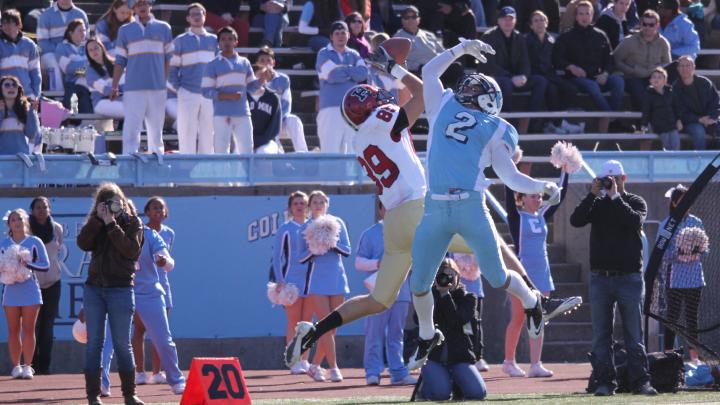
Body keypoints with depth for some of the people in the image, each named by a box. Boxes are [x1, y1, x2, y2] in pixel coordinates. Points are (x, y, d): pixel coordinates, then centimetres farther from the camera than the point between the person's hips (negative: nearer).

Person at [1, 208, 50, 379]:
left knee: (28, 330, -4)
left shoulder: (34, 242, 2)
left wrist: (28, 264, -17)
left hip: (30, 290, -2)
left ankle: (27, 366, 0)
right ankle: (16, 366, 6)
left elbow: (45, 265, -1)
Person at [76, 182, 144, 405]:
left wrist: (111, 224, -16)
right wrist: (98, 219, -12)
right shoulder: (96, 223, 10)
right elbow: (83, 244, -6)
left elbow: (131, 250, -14)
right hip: (94, 287, 3)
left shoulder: (132, 223, 1)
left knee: (122, 343, -1)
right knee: (94, 342, 1)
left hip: (120, 288, -3)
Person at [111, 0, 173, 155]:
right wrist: (114, 87, -1)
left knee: (156, 129, 6)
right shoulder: (125, 30, 9)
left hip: (158, 89, 1)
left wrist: (166, 82, 7)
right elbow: (120, 61, 7)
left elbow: (168, 59, 13)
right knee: (131, 128, -8)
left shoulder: (163, 28, 10)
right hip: (133, 89, -1)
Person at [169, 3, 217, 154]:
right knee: (187, 132, -6)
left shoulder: (213, 40, 12)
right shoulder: (180, 41, 5)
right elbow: (172, 68, 4)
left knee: (207, 134, 4)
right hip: (188, 94, -3)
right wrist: (177, 87, -5)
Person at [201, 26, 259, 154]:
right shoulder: (213, 65, 1)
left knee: (246, 150, 1)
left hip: (243, 114, 4)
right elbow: (206, 91, -4)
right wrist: (228, 96, -16)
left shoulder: (244, 63, 14)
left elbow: (251, 87, 18)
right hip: (222, 115, -4)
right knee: (221, 150, -5)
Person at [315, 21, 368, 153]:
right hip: (331, 109, -5)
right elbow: (332, 75, -12)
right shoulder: (324, 54, 3)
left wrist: (343, 69, -8)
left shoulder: (354, 55, 16)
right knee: (330, 150, -11)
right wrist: (352, 72, 1)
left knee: (352, 151, 6)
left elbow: (363, 73, -2)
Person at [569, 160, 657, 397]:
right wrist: (593, 194, -11)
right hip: (600, 278, 2)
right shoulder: (597, 204, 10)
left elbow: (635, 221, -17)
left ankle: (640, 381, -2)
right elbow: (576, 220, -7)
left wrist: (615, 197, -14)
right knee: (601, 335, 1)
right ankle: (605, 382, 3)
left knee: (634, 334, -1)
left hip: (629, 277, -2)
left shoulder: (636, 202, 5)